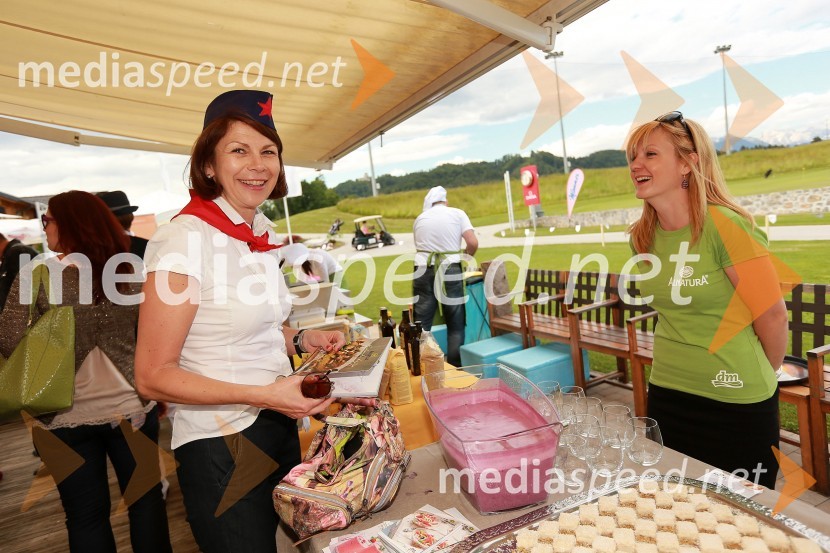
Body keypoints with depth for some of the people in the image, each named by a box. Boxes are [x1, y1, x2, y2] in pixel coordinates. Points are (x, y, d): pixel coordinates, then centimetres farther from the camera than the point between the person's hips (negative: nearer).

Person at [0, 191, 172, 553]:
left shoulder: (35, 275, -8)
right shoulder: (130, 272, -2)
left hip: (66, 416, -1)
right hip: (131, 409, 1)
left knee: (86, 515, 16)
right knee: (146, 500, 17)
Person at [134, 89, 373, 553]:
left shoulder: (263, 234, 4)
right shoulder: (186, 238, -20)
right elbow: (154, 376, -18)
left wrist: (303, 340, 3)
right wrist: (264, 395, -25)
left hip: (280, 425, 8)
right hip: (221, 445, -7)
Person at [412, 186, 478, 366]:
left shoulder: (420, 218, 13)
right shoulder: (457, 213, 5)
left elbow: (420, 245, 14)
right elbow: (473, 243, -4)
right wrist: (466, 255, 14)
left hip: (423, 270, 2)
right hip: (450, 271, -2)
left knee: (421, 324, 7)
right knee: (455, 325, 8)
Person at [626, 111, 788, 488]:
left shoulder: (725, 225, -18)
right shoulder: (643, 237, 0)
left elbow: (772, 317, -12)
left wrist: (756, 378, 2)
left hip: (735, 404, -5)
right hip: (667, 394, 6)